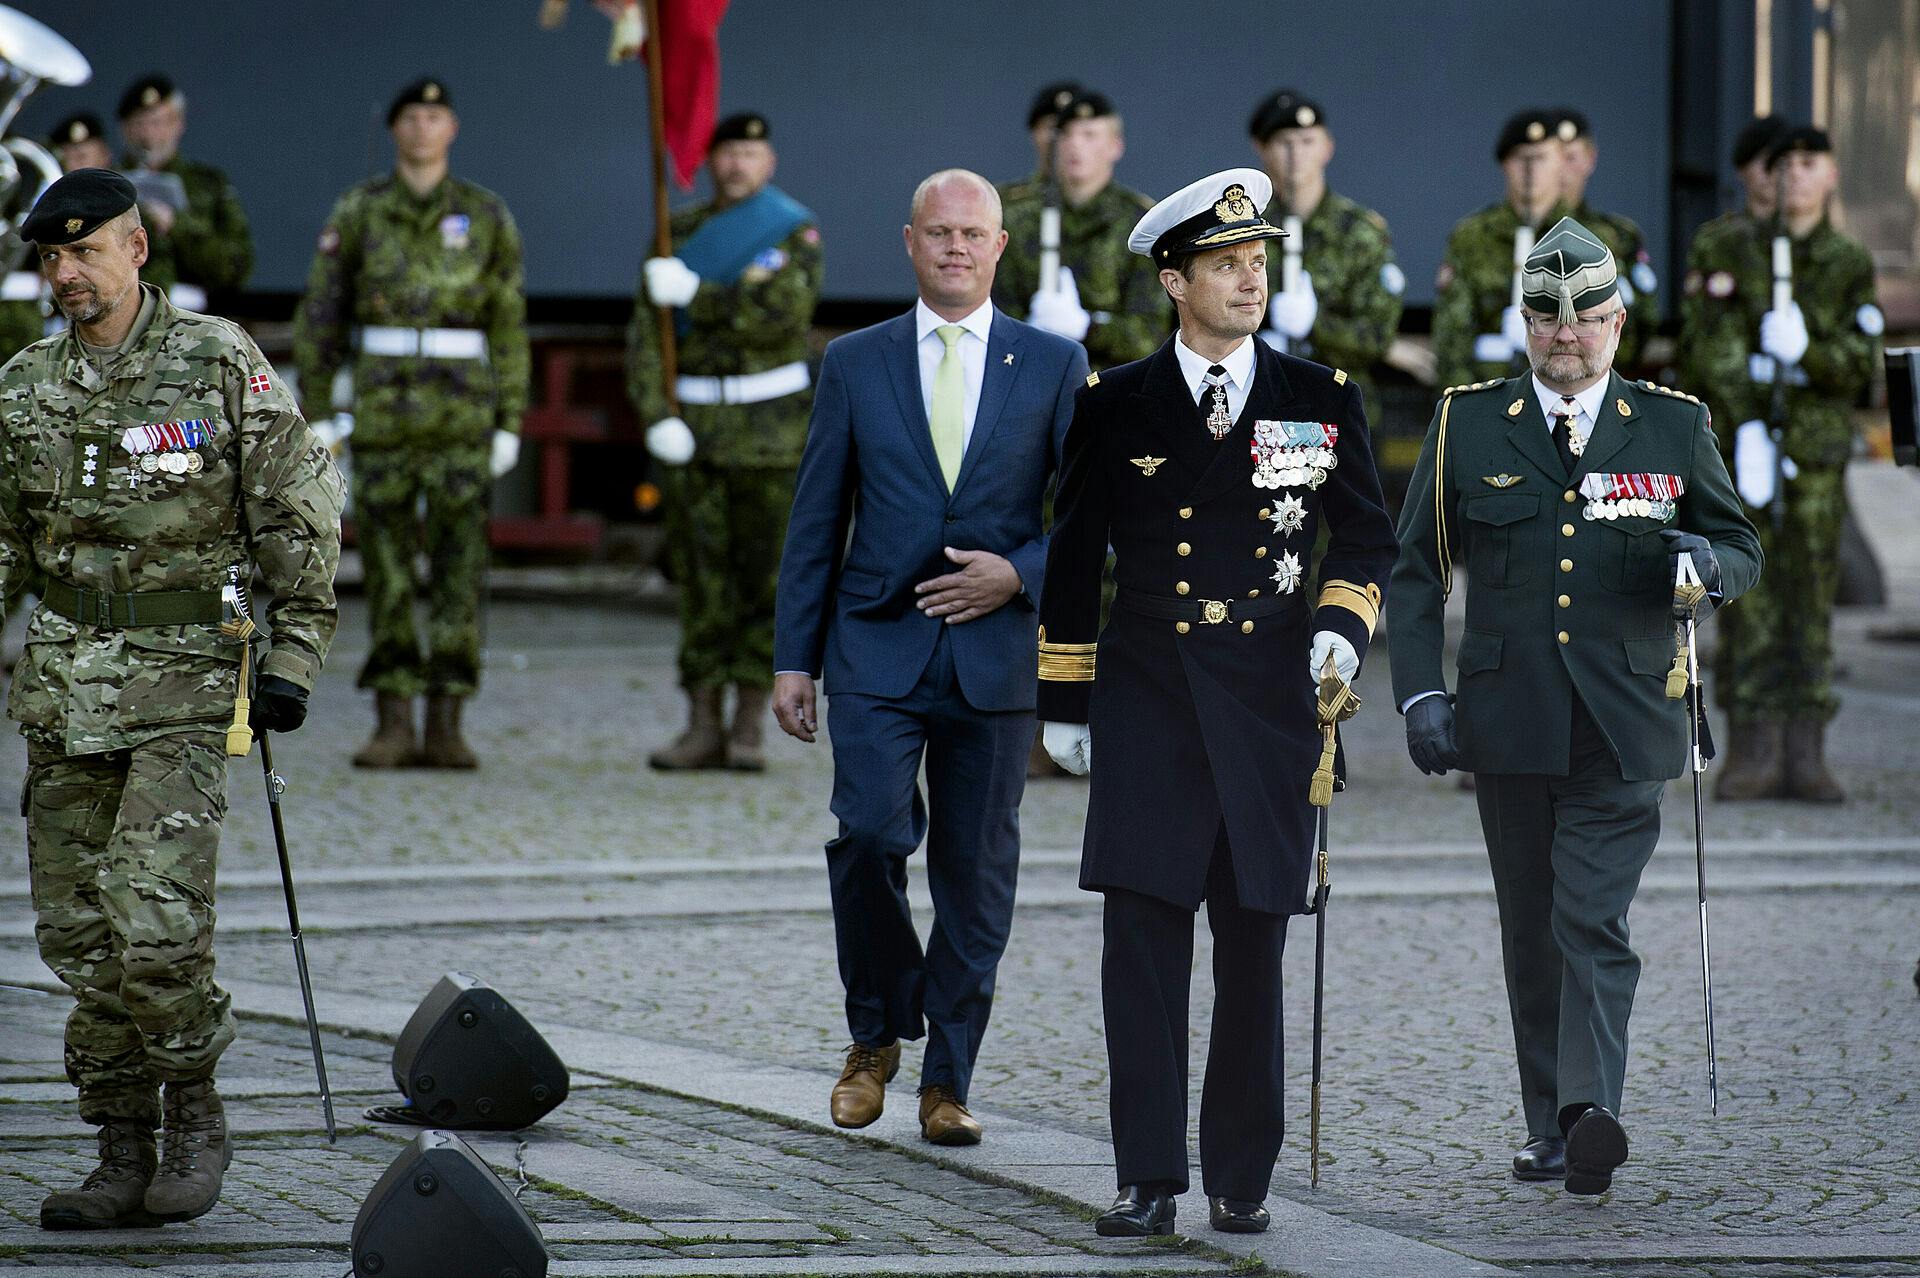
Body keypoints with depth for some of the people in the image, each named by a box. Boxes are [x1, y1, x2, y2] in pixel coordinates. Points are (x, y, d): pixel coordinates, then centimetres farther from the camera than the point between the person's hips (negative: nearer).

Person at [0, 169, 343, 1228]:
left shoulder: (222, 364, -4)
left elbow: (300, 513, -1)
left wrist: (293, 655, -7)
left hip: (185, 676, -5)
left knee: (155, 924, -16)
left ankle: (195, 1112, 6)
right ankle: (124, 1158, 13)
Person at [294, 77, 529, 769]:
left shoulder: (487, 215, 5)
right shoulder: (356, 211, 3)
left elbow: (507, 328, 7)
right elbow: (322, 316, 4)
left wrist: (510, 424, 2)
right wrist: (315, 412, -1)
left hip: (462, 404, 0)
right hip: (383, 400, 0)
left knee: (459, 562, -4)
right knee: (386, 563, 0)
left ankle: (444, 728, 0)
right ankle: (393, 727, 5)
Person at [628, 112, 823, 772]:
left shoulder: (797, 232, -2)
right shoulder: (678, 234, 6)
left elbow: (783, 315, -20)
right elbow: (647, 332, -1)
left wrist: (694, 296, -18)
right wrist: (656, 416, -14)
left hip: (771, 424, -2)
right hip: (695, 427, 2)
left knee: (764, 576, -1)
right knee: (700, 576, 0)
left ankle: (749, 729, 4)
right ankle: (702, 728, 2)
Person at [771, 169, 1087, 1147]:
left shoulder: (1053, 366, 6)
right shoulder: (855, 364, 8)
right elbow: (815, 520, 8)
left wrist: (1019, 573, -10)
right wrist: (793, 658, 4)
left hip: (995, 652, 0)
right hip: (878, 649, 0)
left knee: (977, 873, 2)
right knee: (868, 832, -16)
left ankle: (947, 1082, 12)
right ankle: (877, 1035, 6)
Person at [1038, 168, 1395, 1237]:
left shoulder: (1322, 399, 6)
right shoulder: (1114, 406, 5)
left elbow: (1369, 537, 12)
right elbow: (1074, 560, 11)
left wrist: (1343, 622, -7)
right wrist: (1064, 701, 10)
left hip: (1271, 707, 1)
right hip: (1149, 706, -1)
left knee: (1255, 949, 5)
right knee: (1144, 944, -6)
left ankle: (1242, 1177, 14)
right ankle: (1149, 1179, -4)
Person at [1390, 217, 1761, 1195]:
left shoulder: (1673, 426, 7)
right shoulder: (1466, 424, 7)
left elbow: (1743, 550, 15)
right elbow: (1415, 568, 9)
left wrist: (1710, 563, -10)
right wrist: (1419, 691, -2)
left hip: (1621, 728, -2)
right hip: (1508, 726, 2)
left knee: (1595, 923, -13)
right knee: (1532, 933, 7)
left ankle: (1592, 1108, -25)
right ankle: (1549, 1127, 15)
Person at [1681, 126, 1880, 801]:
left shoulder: (1851, 265, 5)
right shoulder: (1733, 255, 3)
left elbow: (1860, 365, -3)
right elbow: (1716, 347, -7)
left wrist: (1805, 351, -23)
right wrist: (1747, 426, -19)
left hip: (1818, 449, 0)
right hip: (1745, 438, 0)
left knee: (1810, 594, 0)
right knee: (1747, 596, -2)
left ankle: (1805, 753, 3)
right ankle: (1752, 752, 0)